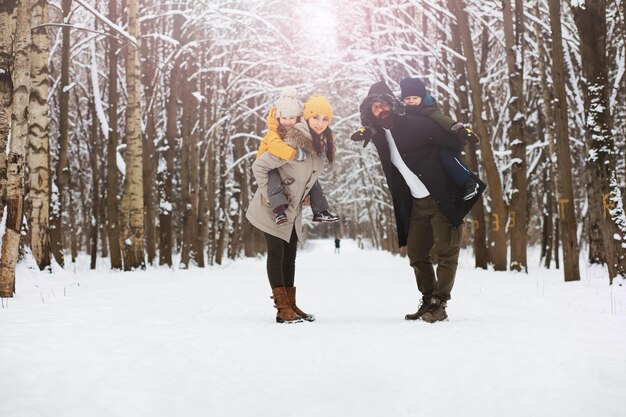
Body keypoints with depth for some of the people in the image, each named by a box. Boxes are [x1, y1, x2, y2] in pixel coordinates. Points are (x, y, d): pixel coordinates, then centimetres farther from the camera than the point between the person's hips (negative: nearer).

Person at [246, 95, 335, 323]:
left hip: (293, 211, 8)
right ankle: (283, 309, -3)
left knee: (289, 256, 12)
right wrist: (270, 194, -19)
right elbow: (259, 166, -22)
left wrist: (301, 196, 11)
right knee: (276, 255, -4)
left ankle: (291, 305, 19)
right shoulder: (293, 143, -24)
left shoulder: (321, 145, 0)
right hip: (272, 209, -8)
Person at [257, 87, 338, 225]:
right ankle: (279, 211, -47)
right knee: (274, 179, -36)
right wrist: (296, 154, -60)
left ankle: (320, 212, 10)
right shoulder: (274, 132, -27)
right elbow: (275, 146, -51)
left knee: (312, 180, 1)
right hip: (270, 165, -6)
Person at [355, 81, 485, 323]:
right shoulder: (380, 138, 8)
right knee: (417, 255, 11)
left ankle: (439, 305, -1)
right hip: (416, 205, 8)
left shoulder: (416, 124, -13)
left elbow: (454, 144, -14)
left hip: (443, 199, -7)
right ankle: (428, 302, 23)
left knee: (444, 253, -6)